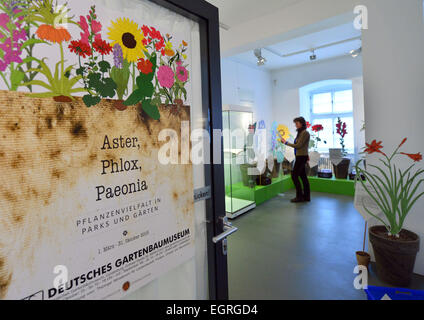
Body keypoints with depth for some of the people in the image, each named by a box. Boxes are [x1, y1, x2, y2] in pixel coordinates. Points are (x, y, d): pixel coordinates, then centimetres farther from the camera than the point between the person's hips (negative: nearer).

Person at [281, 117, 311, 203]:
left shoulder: (305, 133, -14)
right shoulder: (300, 132, 14)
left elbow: (298, 145, -17)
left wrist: (286, 143, -13)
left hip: (301, 157, -9)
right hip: (300, 156, 9)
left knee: (294, 175, -6)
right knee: (303, 176, 11)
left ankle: (299, 196, 2)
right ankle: (306, 197, 17)